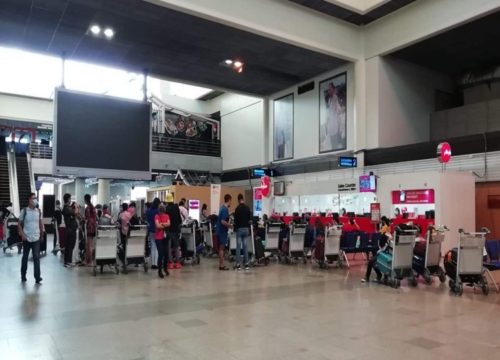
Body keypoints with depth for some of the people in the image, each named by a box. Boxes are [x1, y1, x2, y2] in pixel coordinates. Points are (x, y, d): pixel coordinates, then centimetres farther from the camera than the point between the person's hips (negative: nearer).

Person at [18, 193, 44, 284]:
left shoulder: (38, 211, 2)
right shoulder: (24, 211, -7)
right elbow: (19, 225, -2)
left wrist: (42, 233, 10)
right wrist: (22, 235, -12)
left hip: (36, 238, 2)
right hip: (27, 238, -1)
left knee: (36, 257, -4)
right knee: (25, 257, 13)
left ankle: (37, 277, -3)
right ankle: (23, 275, 29)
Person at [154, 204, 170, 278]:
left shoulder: (167, 216, 7)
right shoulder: (157, 216, -7)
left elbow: (168, 224, -8)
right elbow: (158, 226, -19)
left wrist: (161, 224, -18)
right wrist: (165, 225, -7)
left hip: (165, 237, 5)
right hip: (158, 238, -5)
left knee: (166, 253, 10)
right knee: (161, 254, -7)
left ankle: (165, 268, 30)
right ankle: (159, 271, 4)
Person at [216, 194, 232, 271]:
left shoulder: (223, 208, 11)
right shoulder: (225, 209, -19)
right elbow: (223, 222, -24)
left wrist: (228, 224, 19)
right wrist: (230, 226, -13)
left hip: (220, 230, 10)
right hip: (222, 230, -10)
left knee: (221, 248, 12)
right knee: (222, 248, -5)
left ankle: (221, 264, 18)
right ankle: (221, 265, 0)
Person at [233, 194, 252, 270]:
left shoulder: (237, 208, -10)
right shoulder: (247, 208, 1)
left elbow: (236, 220, -8)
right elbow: (250, 219, 5)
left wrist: (235, 228, 7)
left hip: (239, 229, -3)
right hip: (246, 229, 3)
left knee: (238, 247, 0)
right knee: (245, 247, 6)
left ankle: (238, 265, 1)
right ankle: (246, 264, 7)